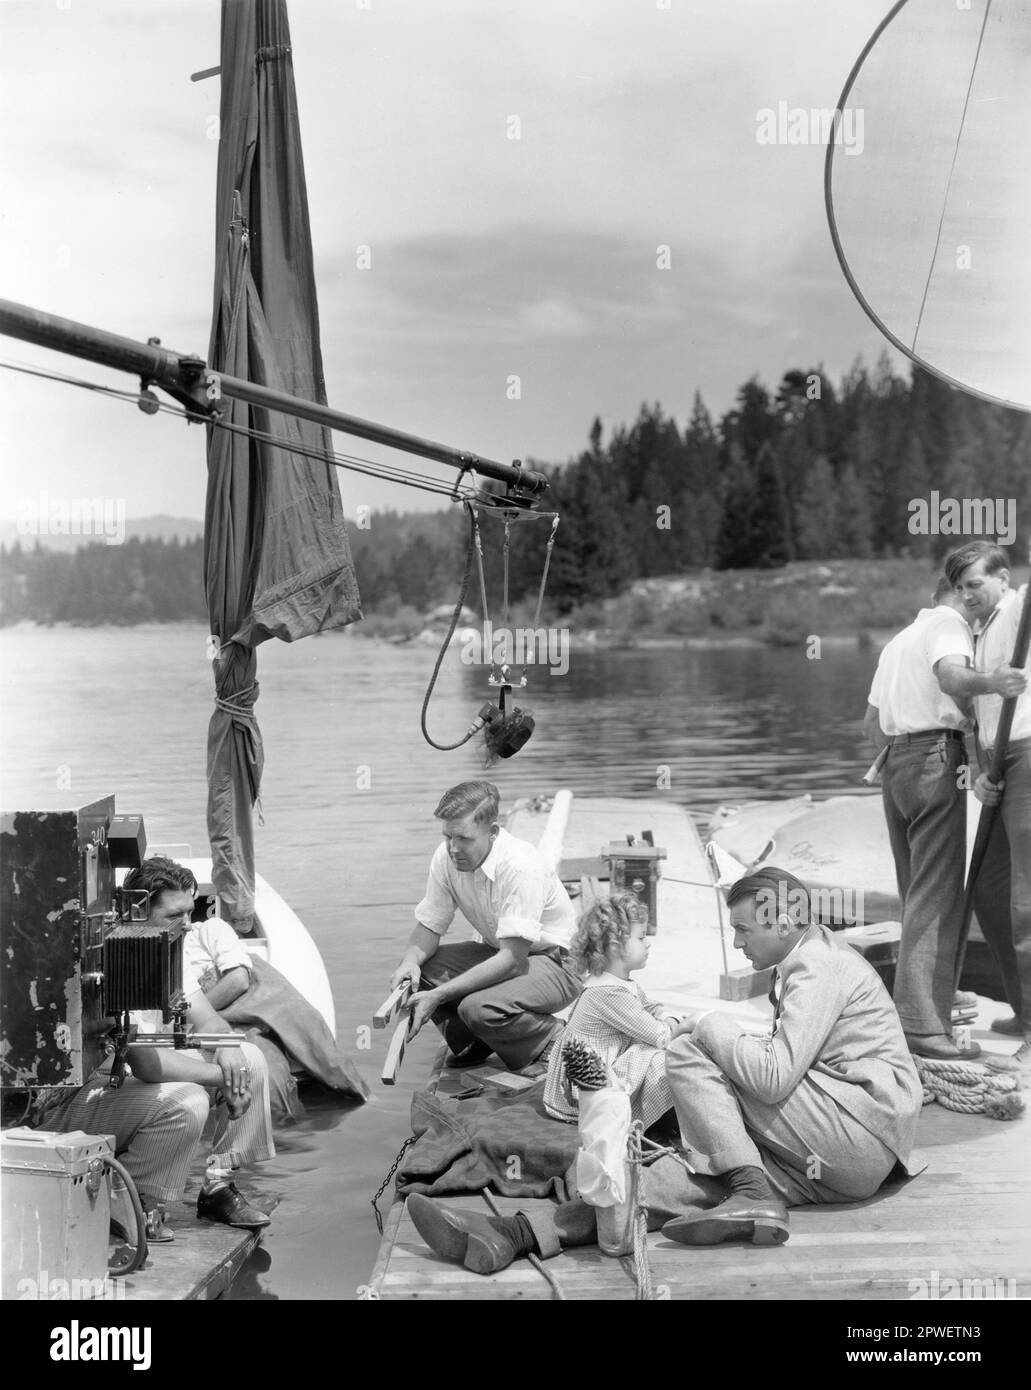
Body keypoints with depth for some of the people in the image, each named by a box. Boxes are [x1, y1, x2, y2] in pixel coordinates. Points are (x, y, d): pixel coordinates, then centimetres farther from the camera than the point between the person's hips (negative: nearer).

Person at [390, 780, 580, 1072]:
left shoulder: (521, 867, -30)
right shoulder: (446, 857, -9)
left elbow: (512, 960, -32)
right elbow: (429, 927, 2)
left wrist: (439, 995, -36)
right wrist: (410, 960, -23)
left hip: (557, 962, -7)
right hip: (500, 952, 7)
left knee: (479, 1008, -33)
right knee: (413, 973, -12)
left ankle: (555, 1043, -4)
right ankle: (475, 1046, 8)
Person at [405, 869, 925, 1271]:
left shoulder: (820, 968, -10)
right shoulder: (809, 959, 22)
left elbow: (773, 1078, -21)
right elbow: (782, 1066, 21)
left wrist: (713, 1026, -6)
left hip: (862, 1133, -9)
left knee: (689, 1055, -13)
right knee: (696, 1170, -10)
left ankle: (753, 1197, -17)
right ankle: (516, 1235, -20)